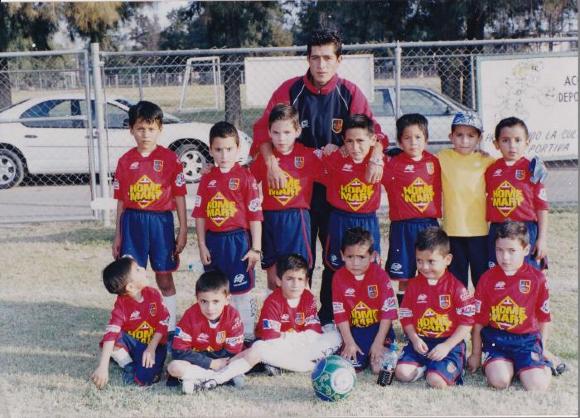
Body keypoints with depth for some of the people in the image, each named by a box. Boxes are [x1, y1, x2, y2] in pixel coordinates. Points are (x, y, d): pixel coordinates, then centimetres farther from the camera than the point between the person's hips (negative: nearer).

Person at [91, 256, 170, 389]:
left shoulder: (153, 294, -13)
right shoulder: (121, 304, -20)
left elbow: (163, 322, -7)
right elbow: (111, 332, -31)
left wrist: (151, 348, -17)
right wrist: (103, 367, -41)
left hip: (153, 344, -1)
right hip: (131, 342, 1)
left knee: (144, 378, -27)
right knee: (109, 343, -30)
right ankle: (129, 366, -6)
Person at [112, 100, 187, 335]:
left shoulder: (169, 159, -4)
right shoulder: (125, 161, 4)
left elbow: (179, 196, -1)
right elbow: (121, 200, 8)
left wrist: (183, 231, -3)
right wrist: (118, 235, 9)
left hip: (161, 221, -2)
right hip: (132, 221, 2)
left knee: (164, 277, 8)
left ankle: (170, 329, 19)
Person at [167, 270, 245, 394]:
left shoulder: (232, 315, -18)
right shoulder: (191, 315, -18)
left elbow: (232, 353, -16)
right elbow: (179, 351, -19)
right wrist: (211, 363, -22)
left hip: (221, 361, 1)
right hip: (199, 361, 0)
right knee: (174, 367, -30)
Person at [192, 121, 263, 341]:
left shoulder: (245, 177, -7)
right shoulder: (207, 179, 5)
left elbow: (255, 215, -7)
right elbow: (200, 215, 6)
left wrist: (256, 248, -8)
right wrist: (202, 245, 2)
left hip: (237, 239, -4)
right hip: (213, 240, 4)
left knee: (241, 290, 3)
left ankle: (247, 335, 13)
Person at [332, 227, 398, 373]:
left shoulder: (380, 275, -11)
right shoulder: (339, 277, -6)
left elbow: (388, 311, -12)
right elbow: (340, 313, -5)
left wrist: (378, 342, -17)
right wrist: (349, 342, -12)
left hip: (378, 327, -1)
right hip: (354, 330, 2)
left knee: (378, 367, -19)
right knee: (352, 365, -19)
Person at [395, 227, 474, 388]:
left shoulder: (456, 287, -8)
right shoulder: (414, 285, 5)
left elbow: (467, 322, -9)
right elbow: (406, 317, 8)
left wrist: (447, 346, -16)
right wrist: (415, 339, -10)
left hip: (449, 343, -4)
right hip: (420, 342, 4)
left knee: (436, 381, -25)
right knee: (402, 373, -17)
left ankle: (453, 368, 8)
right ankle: (431, 366, 8)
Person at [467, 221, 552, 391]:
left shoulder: (537, 279, -1)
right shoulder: (487, 279, 0)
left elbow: (544, 318, 8)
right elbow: (478, 320, 6)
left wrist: (540, 349, 9)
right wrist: (475, 354, 11)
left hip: (527, 339, 0)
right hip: (496, 338, 0)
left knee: (538, 386, -18)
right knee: (499, 381, -23)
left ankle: (544, 365, 15)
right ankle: (508, 364, 10)